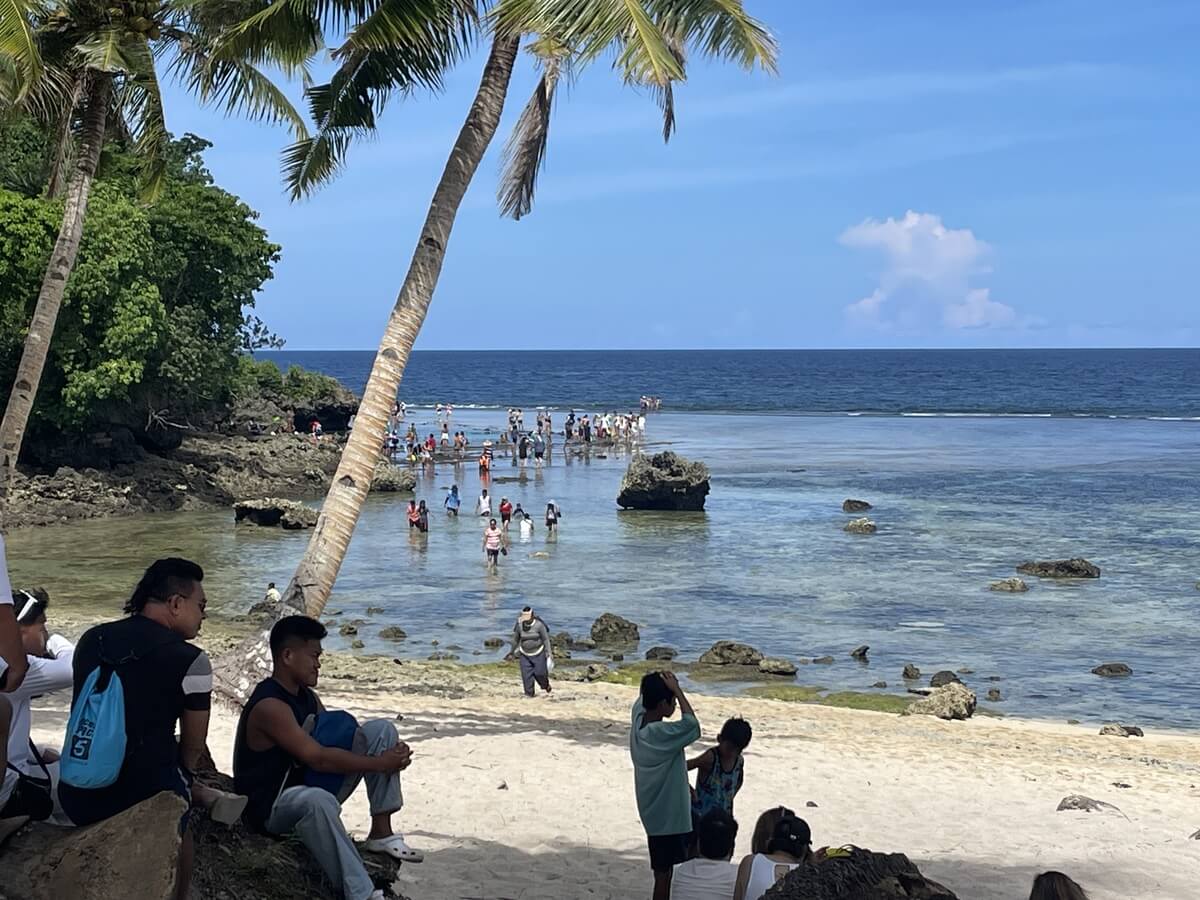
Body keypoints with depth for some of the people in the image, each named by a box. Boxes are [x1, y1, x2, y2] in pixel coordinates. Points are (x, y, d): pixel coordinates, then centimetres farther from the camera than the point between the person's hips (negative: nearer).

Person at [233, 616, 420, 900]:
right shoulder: (269, 706, -24)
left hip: (311, 788, 9)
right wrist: (380, 764, -23)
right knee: (318, 801, -46)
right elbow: (318, 758, -28)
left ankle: (381, 833, -3)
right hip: (272, 808, -9)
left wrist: (390, 753, -12)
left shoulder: (308, 697, 6)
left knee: (380, 729, 0)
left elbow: (338, 740, 7)